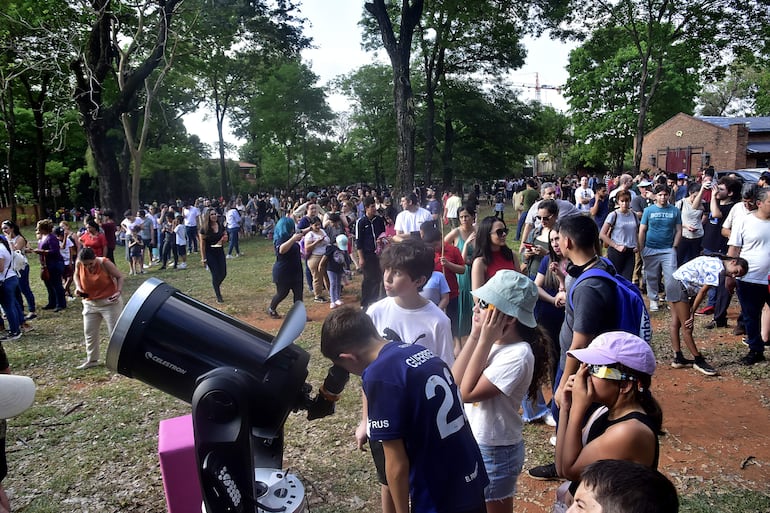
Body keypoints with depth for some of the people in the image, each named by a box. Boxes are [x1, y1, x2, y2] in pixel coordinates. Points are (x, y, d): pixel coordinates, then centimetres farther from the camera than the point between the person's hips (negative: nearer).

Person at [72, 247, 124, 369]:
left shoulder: (104, 263, -22)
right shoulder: (79, 264, -12)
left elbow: (119, 276, -11)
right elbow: (76, 275, 10)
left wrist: (119, 292, -26)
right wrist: (78, 287, -9)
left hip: (109, 302, -5)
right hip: (90, 303, 5)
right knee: (89, 332, 14)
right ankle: (92, 360, 31)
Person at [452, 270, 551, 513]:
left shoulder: (518, 354, -26)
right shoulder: (491, 341, -2)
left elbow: (467, 393, -26)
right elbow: (453, 381, -5)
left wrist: (485, 341, -24)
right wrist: (475, 336, -12)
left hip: (494, 451, -7)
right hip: (472, 443, 8)